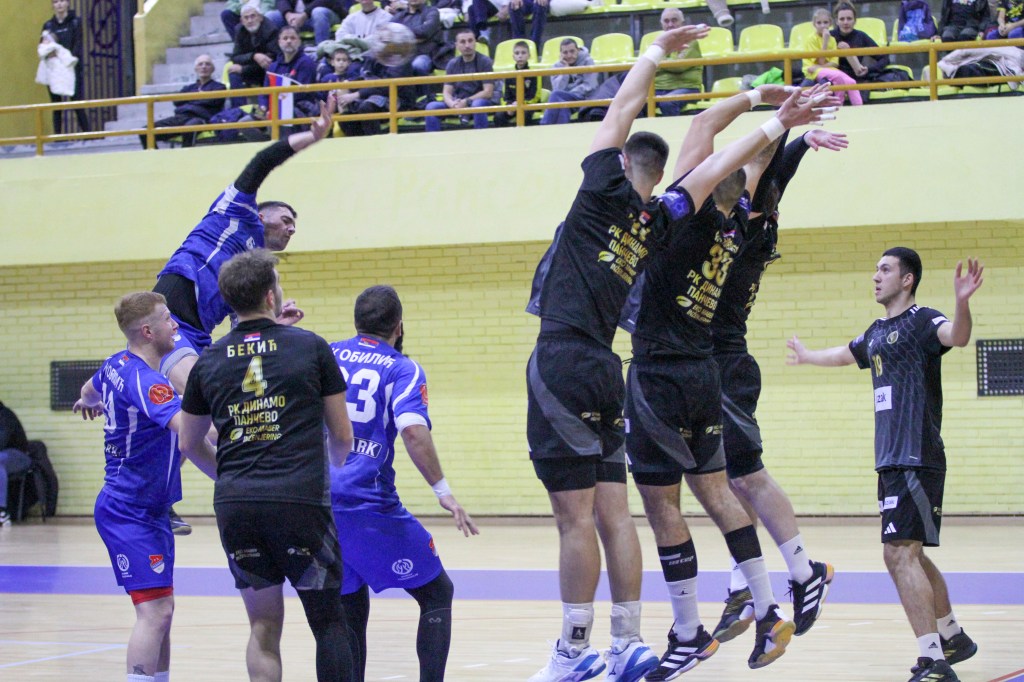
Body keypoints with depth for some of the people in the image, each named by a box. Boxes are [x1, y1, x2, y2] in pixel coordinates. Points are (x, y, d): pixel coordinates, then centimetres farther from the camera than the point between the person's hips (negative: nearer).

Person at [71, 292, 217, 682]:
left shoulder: (116, 365, 7)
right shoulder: (145, 381, -22)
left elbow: (90, 391, 32)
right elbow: (188, 432, -36)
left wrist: (88, 402, 55)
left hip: (148, 512, 10)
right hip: (131, 514, -10)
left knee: (160, 609, 14)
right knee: (155, 610, -15)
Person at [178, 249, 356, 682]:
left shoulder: (209, 362, 10)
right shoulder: (311, 347, 3)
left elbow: (188, 445, 20)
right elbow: (342, 436, 9)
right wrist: (334, 470, 31)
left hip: (234, 504, 3)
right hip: (301, 500, -3)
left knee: (264, 626, 12)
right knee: (327, 620, 8)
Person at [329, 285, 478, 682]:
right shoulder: (401, 369, -1)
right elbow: (413, 431, -17)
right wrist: (443, 491, -14)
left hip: (316, 500, 5)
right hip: (368, 504, -5)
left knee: (351, 609, 16)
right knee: (436, 593, 9)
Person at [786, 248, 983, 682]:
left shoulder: (922, 321, -8)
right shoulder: (878, 332, 18)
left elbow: (956, 336, -30)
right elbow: (845, 354, 40)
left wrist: (962, 303, -50)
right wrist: (806, 356, 57)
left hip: (917, 460, -9)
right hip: (891, 462, 9)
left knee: (900, 552, -18)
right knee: (908, 555, 17)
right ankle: (952, 638, 32)